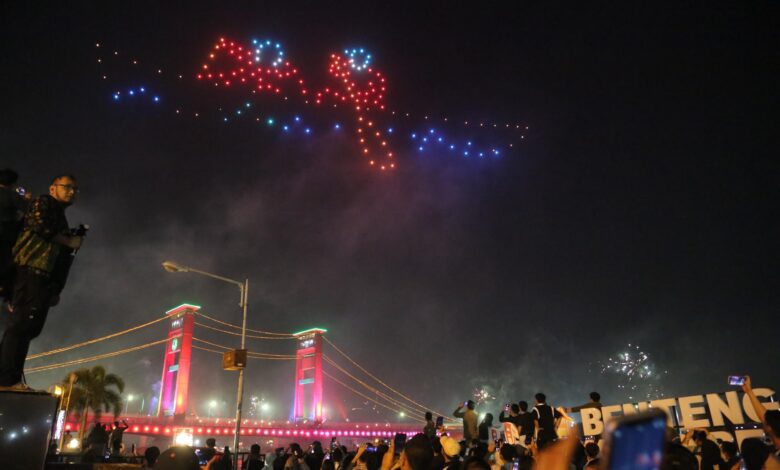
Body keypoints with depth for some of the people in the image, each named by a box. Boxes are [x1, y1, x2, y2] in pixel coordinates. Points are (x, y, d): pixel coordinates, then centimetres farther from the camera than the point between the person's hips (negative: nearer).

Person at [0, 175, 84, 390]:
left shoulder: (60, 220, 30)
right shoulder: (43, 203, 8)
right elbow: (40, 225, -15)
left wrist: (56, 289, 16)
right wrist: (69, 241, -3)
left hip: (44, 277, 9)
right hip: (31, 270, -8)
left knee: (30, 326, 3)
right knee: (22, 323, -14)